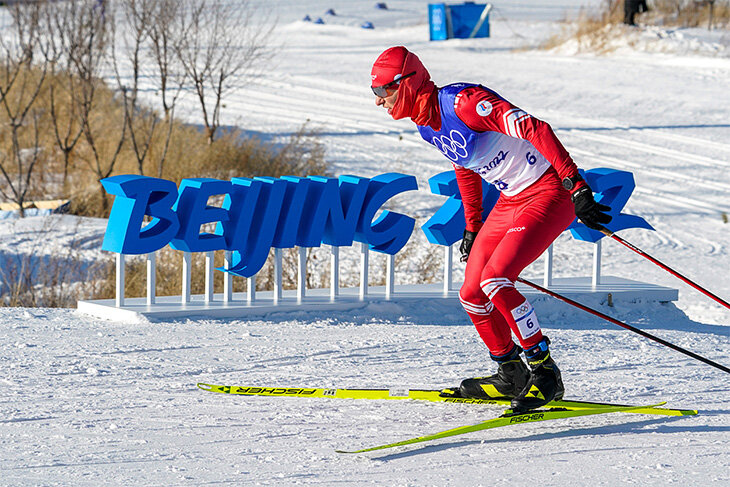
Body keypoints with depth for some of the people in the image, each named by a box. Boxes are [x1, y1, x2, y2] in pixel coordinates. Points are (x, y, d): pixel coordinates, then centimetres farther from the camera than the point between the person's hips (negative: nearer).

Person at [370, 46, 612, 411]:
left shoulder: (462, 102, -24)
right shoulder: (426, 125, 5)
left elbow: (535, 130, -30)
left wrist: (576, 186, -36)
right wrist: (473, 228, 27)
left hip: (549, 193, -9)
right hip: (511, 200, 9)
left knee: (493, 281, -22)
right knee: (472, 295, 6)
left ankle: (545, 373, -11)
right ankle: (511, 376, 24)